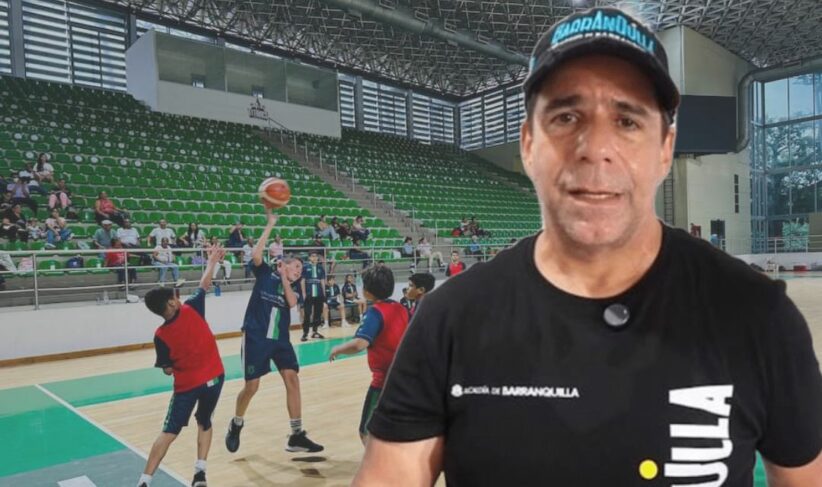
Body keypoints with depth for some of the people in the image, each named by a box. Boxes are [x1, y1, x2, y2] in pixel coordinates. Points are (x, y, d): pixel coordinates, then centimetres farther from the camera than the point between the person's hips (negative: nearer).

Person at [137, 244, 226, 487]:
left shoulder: (161, 336, -7)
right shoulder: (191, 309, -10)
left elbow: (168, 370, -1)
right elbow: (204, 285, 2)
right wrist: (212, 260, 14)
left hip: (187, 385, -1)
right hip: (214, 377, 1)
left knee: (169, 432, 9)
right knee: (204, 423, 20)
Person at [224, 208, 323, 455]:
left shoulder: (291, 287, 14)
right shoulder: (266, 273, 4)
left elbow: (292, 303, -8)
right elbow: (256, 255, -15)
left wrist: (284, 278, -4)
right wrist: (270, 225, -14)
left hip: (280, 339, 4)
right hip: (256, 337, -4)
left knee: (292, 379, -7)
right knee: (251, 386, 1)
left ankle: (296, 436, 1)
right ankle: (236, 425, 30)